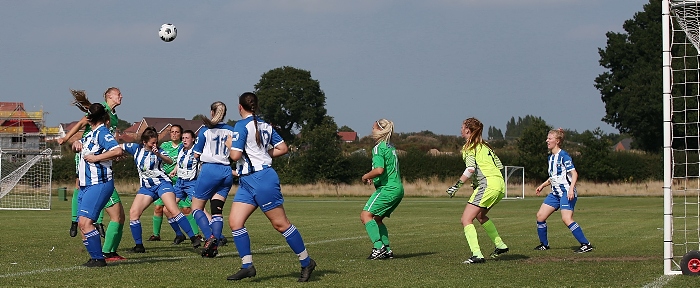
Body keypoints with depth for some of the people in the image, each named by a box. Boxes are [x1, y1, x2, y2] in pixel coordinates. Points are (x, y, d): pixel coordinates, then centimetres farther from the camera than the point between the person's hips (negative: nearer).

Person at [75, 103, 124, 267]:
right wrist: (77, 144, 12)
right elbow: (78, 147, 36)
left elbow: (118, 150, -27)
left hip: (99, 184, -10)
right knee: (82, 223, 7)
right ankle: (95, 257, 13)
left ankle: (98, 258, -15)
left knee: (85, 221, -18)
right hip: (85, 185, 10)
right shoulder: (90, 134, 17)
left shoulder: (102, 133, -11)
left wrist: (96, 158, -19)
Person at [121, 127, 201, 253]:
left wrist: (159, 155, -41)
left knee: (173, 210, -20)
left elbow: (170, 162, -26)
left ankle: (193, 238, -18)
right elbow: (118, 147, 17)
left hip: (162, 183, -5)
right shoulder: (136, 148, 3)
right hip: (146, 187, 5)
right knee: (133, 213, -7)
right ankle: (139, 246, 3)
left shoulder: (158, 151, -7)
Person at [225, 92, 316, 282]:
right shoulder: (265, 126, 13)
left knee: (280, 224, -2)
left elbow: (235, 155, -18)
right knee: (234, 222, 3)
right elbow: (283, 148, 13)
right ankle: (247, 266, 1)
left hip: (261, 179, -9)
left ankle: (306, 262, 5)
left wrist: (229, 145, 2)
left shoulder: (242, 125, -12)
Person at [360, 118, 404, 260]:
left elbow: (379, 170, -24)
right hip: (398, 189, 10)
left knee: (365, 215, -11)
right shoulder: (390, 147, 19)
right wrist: (373, 178, 21)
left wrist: (366, 176, -7)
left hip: (387, 189, -10)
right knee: (377, 218, 17)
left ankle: (378, 247, -20)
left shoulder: (378, 148, -10)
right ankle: (387, 249, 13)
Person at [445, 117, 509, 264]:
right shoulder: (484, 146, 20)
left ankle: (477, 255, -19)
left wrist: (456, 186, -19)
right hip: (500, 184, 9)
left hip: (487, 185, -9)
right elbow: (499, 165, 20)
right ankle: (500, 245, 32)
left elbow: (471, 169, -18)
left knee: (466, 219, -8)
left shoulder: (469, 147, -3)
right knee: (480, 215, 30)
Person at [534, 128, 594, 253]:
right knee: (540, 216, 6)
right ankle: (544, 244, 20)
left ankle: (586, 244, -16)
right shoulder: (551, 157, 14)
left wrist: (571, 188, -30)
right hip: (555, 193, 9)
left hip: (566, 192, -9)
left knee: (566, 219, -21)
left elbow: (574, 173, -18)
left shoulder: (563, 156, -13)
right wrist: (542, 185, 22)